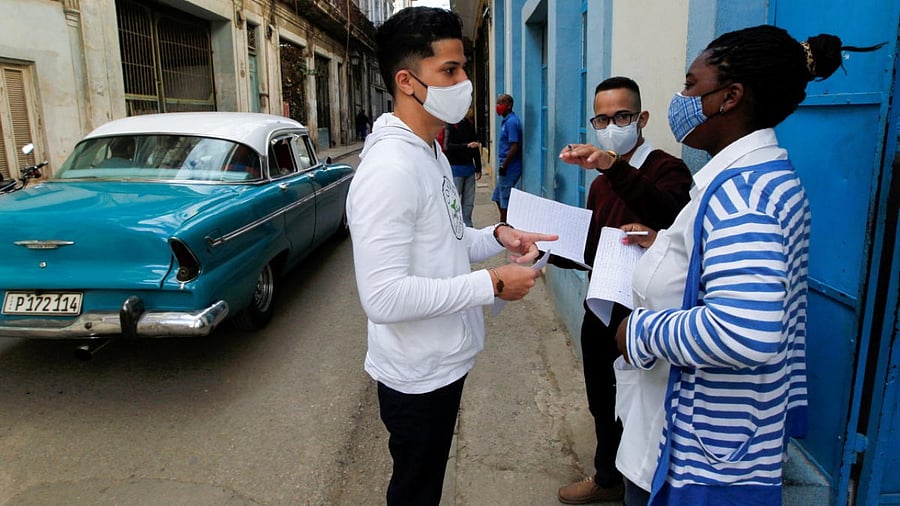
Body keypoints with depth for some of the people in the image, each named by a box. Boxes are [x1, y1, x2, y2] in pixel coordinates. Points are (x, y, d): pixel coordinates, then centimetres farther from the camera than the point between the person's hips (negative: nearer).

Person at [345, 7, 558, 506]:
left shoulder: (431, 152, 7)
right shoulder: (389, 169, -26)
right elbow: (384, 297, -31)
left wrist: (498, 236, -2)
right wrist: (492, 284, -25)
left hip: (443, 362, 9)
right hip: (417, 376, -9)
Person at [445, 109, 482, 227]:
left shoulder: (470, 124, 12)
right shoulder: (451, 125, -7)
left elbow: (476, 148, 15)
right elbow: (447, 146, -17)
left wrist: (478, 168, 14)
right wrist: (466, 146, -26)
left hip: (469, 168, 6)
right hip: (456, 168, -6)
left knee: (469, 201, 9)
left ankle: (467, 226, 18)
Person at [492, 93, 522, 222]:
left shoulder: (511, 122, -16)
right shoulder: (506, 121, 15)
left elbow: (514, 147, -22)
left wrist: (503, 166, -18)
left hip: (509, 169, -10)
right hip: (506, 169, 10)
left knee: (505, 203, -2)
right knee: (498, 198, 19)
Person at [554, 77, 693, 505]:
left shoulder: (667, 170, -13)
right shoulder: (601, 183, 12)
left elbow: (668, 216, -37)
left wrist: (613, 166, -48)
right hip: (601, 312, 8)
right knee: (604, 406, 22)